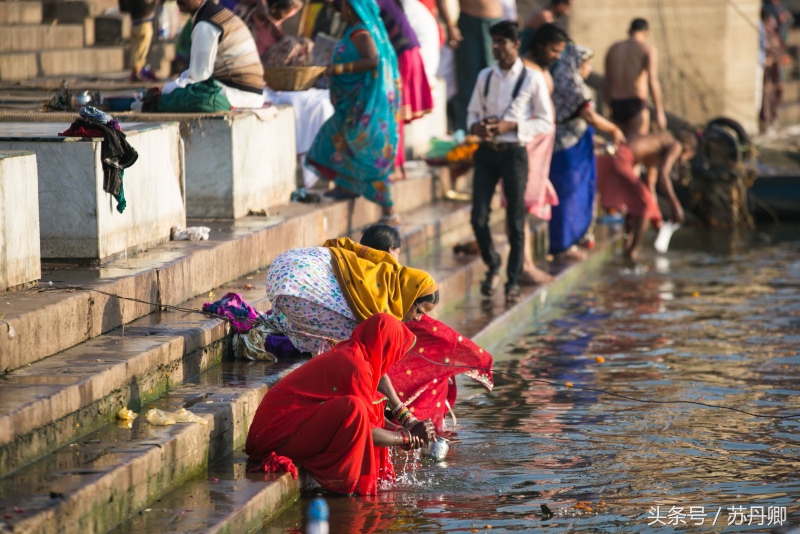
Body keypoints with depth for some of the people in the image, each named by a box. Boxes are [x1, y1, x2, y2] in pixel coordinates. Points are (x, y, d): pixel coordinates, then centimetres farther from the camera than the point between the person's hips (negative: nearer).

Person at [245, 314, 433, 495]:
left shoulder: (346, 353, 10)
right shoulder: (355, 366, -19)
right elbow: (368, 431, -15)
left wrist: (399, 432, 16)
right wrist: (408, 438, -2)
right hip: (279, 434, -10)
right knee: (353, 409, -30)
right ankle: (339, 480, -15)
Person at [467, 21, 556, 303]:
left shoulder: (532, 79, -3)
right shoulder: (485, 76, 9)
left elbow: (546, 123, -3)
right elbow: (473, 112, 16)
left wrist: (511, 126, -15)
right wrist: (476, 126, -8)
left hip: (514, 152, -3)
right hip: (486, 151, 3)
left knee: (515, 221, 2)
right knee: (478, 217, -3)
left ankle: (513, 282, 11)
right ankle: (493, 266, 21)